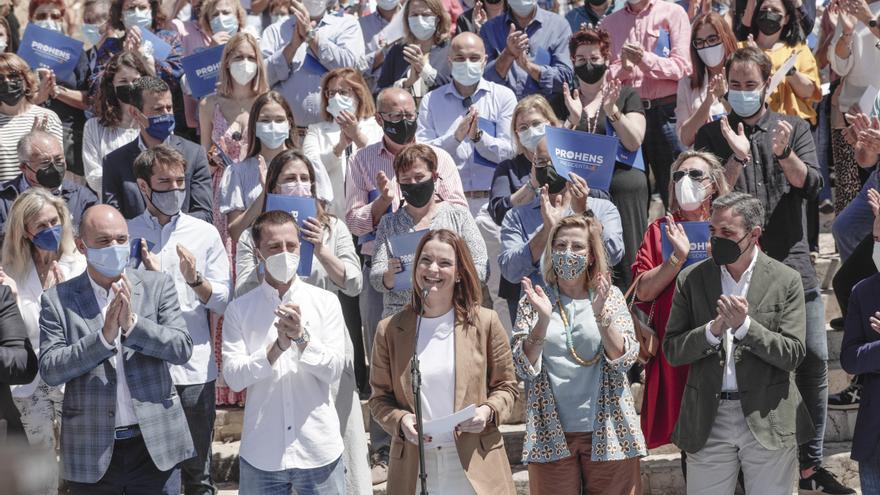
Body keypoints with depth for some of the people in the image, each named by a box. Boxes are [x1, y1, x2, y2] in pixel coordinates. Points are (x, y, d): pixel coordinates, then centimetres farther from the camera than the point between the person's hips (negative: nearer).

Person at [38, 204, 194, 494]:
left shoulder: (157, 286, 4)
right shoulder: (58, 300, 1)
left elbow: (182, 349, -4)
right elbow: (50, 371, -7)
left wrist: (132, 324, -19)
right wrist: (104, 335, -19)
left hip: (156, 446, 1)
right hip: (92, 454, -1)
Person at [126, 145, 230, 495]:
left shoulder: (205, 234, 6)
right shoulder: (127, 235, 4)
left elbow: (223, 302, 3)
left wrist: (195, 279, -14)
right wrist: (146, 276, -15)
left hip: (194, 370, 1)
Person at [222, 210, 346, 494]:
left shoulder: (325, 303, 2)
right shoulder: (239, 310, 2)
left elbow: (333, 371, -3)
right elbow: (233, 377, -7)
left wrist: (302, 338, -19)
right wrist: (277, 347, -20)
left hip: (319, 450, 0)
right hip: (261, 455, 0)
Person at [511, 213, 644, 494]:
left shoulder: (610, 297, 5)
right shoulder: (533, 303, 6)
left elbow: (625, 359, -5)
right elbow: (524, 369, -3)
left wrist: (600, 314, -19)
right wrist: (542, 320, -17)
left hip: (608, 434, 0)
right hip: (552, 436, 0)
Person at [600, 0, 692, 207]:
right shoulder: (609, 23, 15)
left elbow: (682, 67, -5)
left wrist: (645, 59, -17)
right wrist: (622, 69, -12)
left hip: (665, 111, -3)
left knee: (673, 194, -4)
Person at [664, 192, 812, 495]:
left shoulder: (785, 281, -1)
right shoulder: (691, 279, 4)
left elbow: (793, 355, -6)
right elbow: (672, 351, 2)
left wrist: (744, 325, -19)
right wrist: (713, 330, -16)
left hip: (768, 421, -1)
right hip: (707, 421, 1)